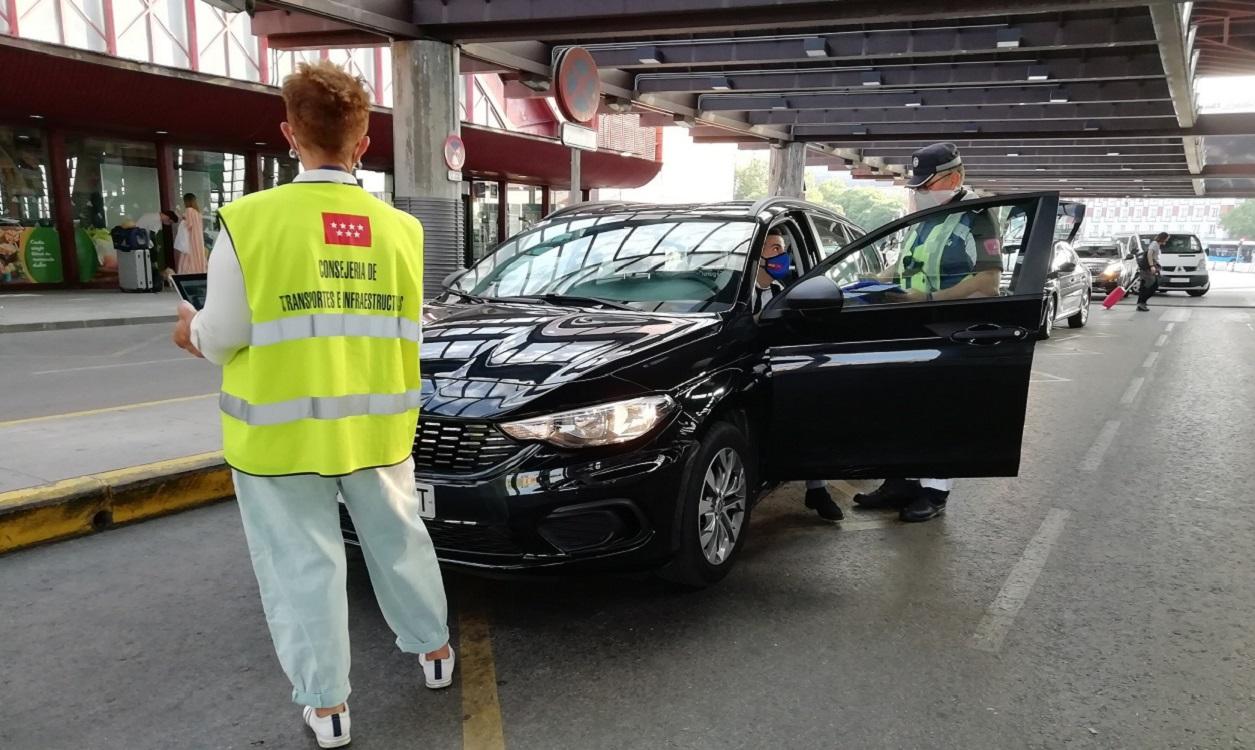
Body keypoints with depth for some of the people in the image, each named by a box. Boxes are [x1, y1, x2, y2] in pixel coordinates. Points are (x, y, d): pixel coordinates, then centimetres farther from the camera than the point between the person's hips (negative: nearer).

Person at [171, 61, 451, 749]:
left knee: (304, 564, 9)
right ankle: (434, 650, 39)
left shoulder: (250, 221, -14)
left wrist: (192, 331, 13)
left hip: (283, 433, -3)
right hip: (376, 427, 4)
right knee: (397, 538, 22)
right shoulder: (400, 228, -2)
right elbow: (406, 331, 5)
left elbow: (222, 337, -9)